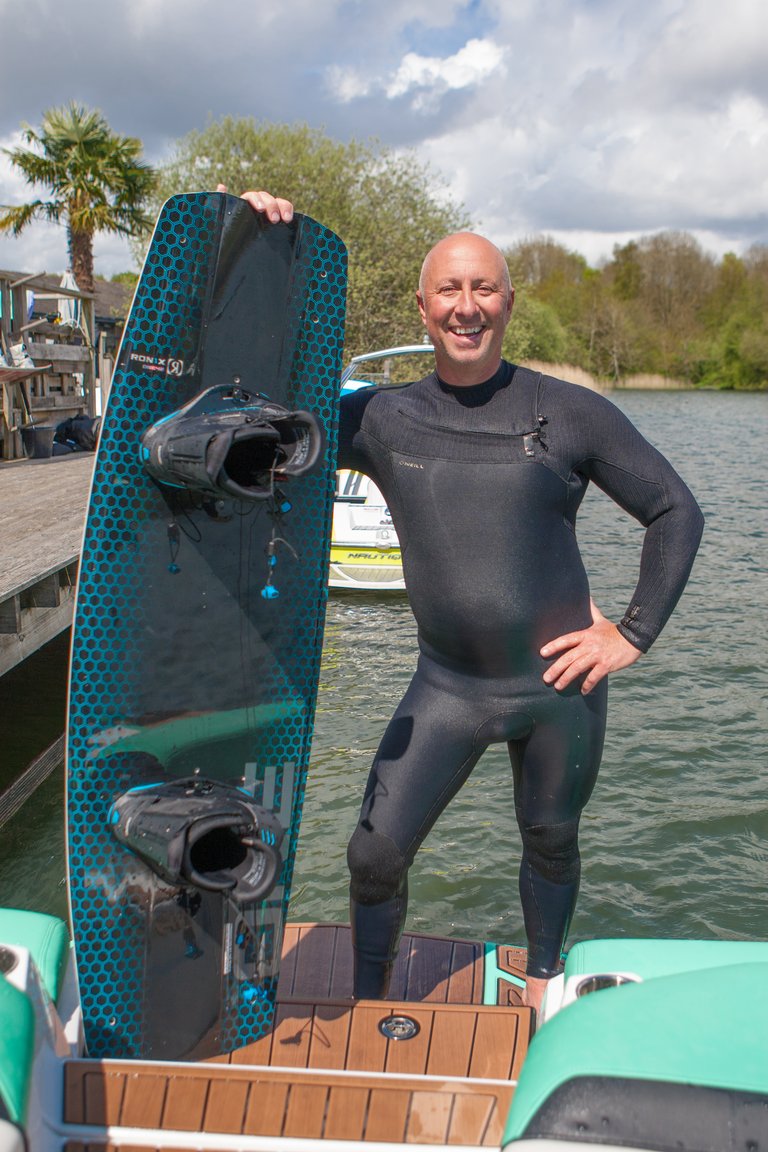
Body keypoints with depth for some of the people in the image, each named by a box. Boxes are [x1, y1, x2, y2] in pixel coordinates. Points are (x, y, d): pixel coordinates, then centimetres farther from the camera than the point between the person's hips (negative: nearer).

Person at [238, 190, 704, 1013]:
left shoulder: (570, 414, -4)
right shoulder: (382, 419, -1)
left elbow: (676, 512, 3)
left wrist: (634, 632, -4)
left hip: (560, 684, 0)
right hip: (447, 688, 1)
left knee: (551, 844, 17)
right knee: (376, 853, -1)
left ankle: (542, 987, 45)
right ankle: (367, 1009, 26)